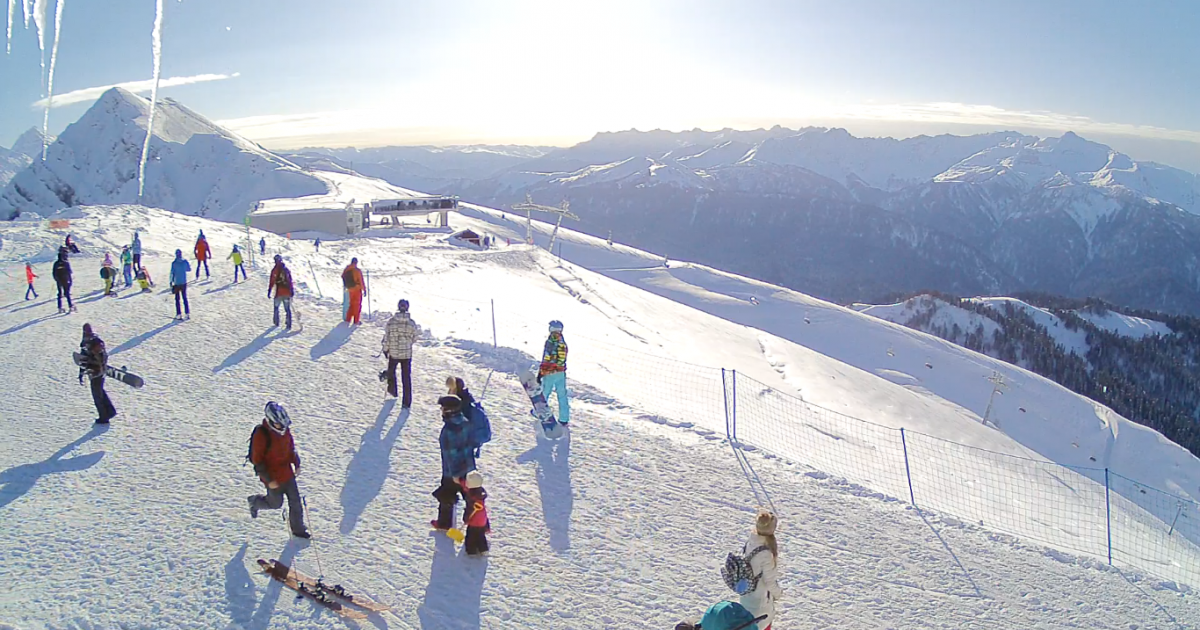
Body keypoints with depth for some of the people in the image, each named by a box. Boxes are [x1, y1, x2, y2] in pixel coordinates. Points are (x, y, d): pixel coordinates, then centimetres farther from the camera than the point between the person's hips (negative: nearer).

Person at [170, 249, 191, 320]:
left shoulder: (174, 263, -12)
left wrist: (171, 282, -2)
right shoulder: (185, 262, -6)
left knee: (177, 299, 7)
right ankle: (188, 313, 10)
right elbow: (189, 269, 8)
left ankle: (179, 314, 5)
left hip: (177, 283, -2)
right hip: (184, 282, 2)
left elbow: (172, 273, -11)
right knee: (185, 298, 13)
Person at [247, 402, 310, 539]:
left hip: (287, 473, 6)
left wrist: (296, 464, 8)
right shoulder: (261, 435, -25)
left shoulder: (285, 429, -6)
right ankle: (254, 501, 42)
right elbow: (257, 460, -19)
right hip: (273, 478, -6)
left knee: (295, 502, 9)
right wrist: (268, 480, -19)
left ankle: (298, 529, 25)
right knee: (276, 503, 14)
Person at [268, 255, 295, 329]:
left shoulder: (275, 270, -7)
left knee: (276, 307, 17)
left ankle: (276, 322, 22)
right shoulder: (286, 270, 6)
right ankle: (289, 325, 0)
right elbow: (290, 281, 10)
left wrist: (269, 291, -7)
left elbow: (272, 282, -10)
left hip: (279, 292, -3)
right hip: (287, 292, 3)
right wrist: (292, 290, 17)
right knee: (288, 309, 6)